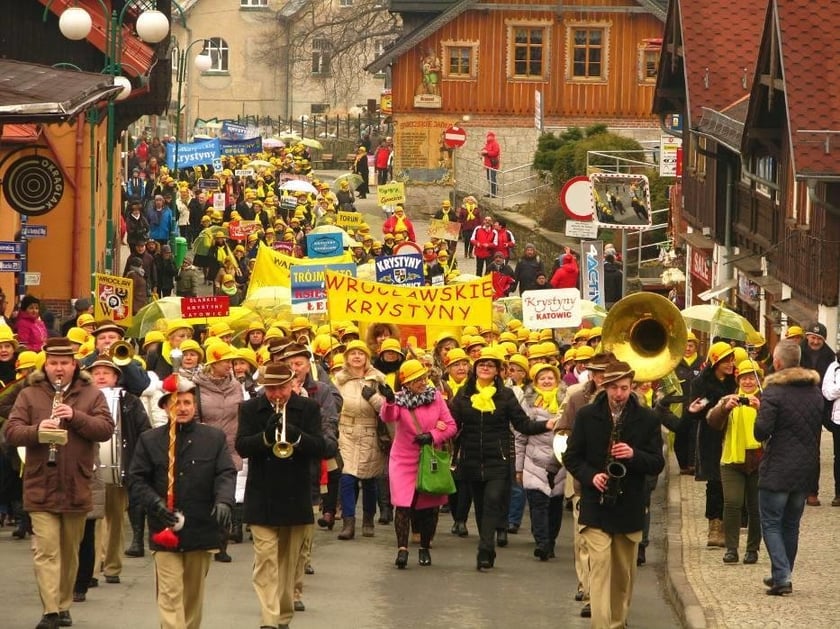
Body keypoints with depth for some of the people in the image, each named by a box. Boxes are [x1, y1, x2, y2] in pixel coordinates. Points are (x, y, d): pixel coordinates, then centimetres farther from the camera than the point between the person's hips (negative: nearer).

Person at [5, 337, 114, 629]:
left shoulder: (91, 395, 6)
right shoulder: (29, 395, 5)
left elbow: (106, 429, -4)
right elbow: (11, 431, -3)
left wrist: (76, 416, -19)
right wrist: (36, 430, -23)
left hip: (77, 487, 2)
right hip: (41, 487, -2)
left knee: (70, 552, 12)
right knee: (46, 550, -10)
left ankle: (64, 605, 24)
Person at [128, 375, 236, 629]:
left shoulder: (214, 438, 5)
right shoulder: (150, 440, 3)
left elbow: (226, 474, -1)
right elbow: (136, 480, 2)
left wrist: (223, 501, -21)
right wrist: (155, 503, -15)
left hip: (201, 529, 2)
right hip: (165, 531, -2)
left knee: (194, 594, 14)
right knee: (170, 594, -8)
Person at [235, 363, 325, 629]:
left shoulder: (308, 408, 1)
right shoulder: (250, 409, 1)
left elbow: (319, 448, -7)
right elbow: (241, 447, -9)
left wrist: (296, 436, -27)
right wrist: (266, 437, -27)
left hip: (296, 499, 2)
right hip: (262, 499, -1)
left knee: (289, 564, 12)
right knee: (266, 562, -9)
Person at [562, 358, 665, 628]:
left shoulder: (647, 419, 1)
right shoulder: (587, 416, 0)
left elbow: (657, 464, 0)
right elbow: (571, 457, 4)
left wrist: (634, 455, -19)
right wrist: (591, 476, -14)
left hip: (630, 507, 2)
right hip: (595, 506, -2)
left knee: (624, 574, 13)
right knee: (600, 566, -14)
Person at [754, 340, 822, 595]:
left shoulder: (773, 392, -15)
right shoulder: (815, 392, 7)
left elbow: (761, 432, -18)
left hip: (777, 470, -6)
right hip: (806, 469, 6)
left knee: (771, 523, 0)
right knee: (791, 524, 16)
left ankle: (782, 576, -13)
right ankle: (782, 575, 23)